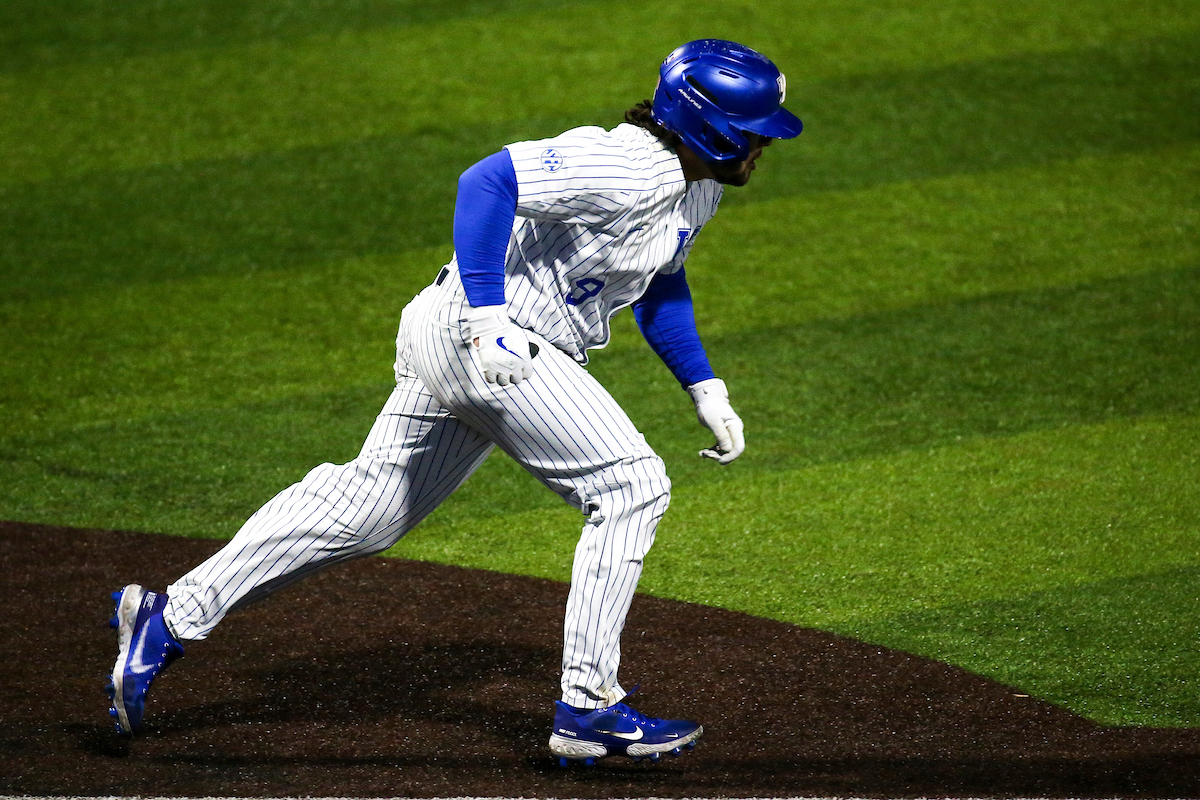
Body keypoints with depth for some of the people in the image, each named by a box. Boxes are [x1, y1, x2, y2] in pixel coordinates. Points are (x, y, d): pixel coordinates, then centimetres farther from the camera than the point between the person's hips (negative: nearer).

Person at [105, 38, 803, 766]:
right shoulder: (628, 169, -22)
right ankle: (587, 708, -7)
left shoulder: (698, 184, 10)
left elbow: (659, 286, 27)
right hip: (474, 335, -10)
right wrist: (486, 317, -34)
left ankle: (171, 619, 16)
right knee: (631, 486, -10)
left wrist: (705, 388, 19)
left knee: (365, 504, 13)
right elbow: (489, 181, -30)